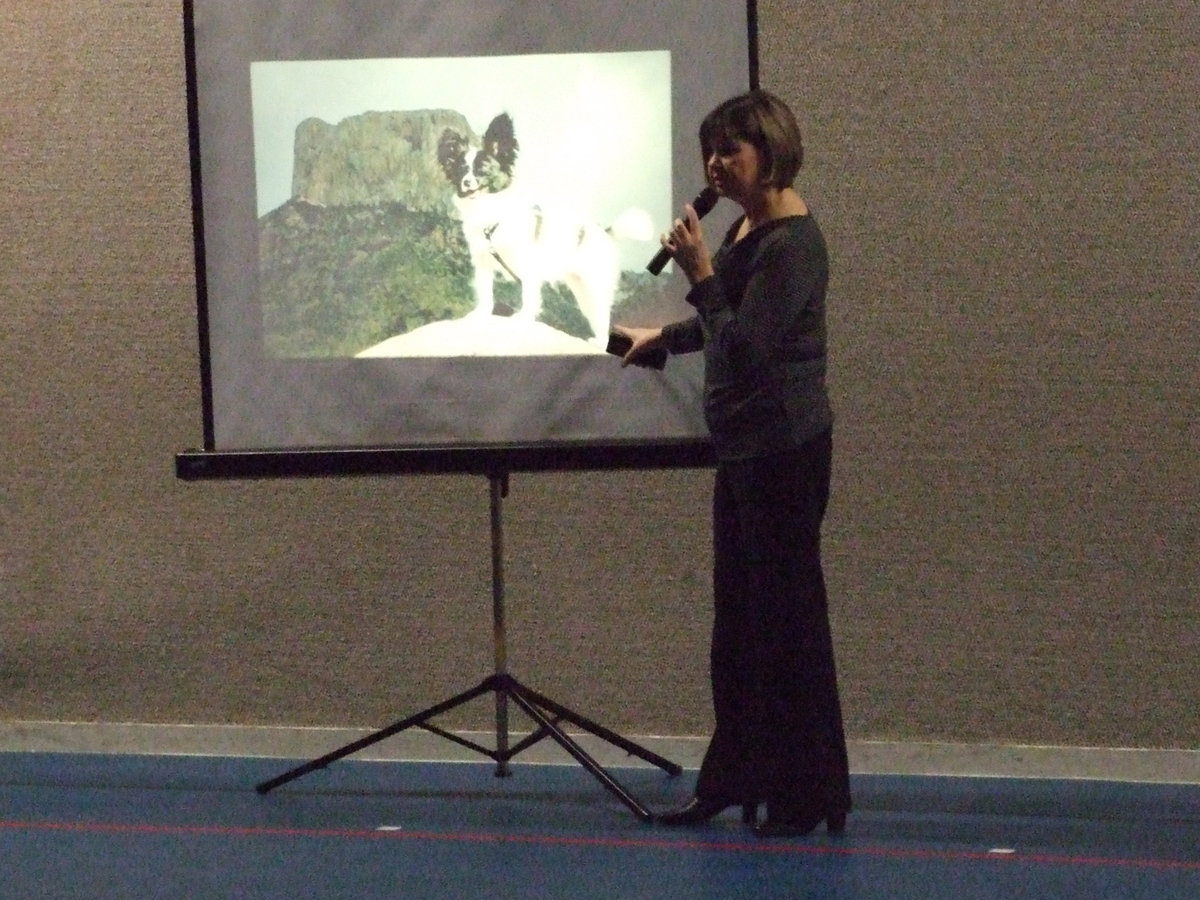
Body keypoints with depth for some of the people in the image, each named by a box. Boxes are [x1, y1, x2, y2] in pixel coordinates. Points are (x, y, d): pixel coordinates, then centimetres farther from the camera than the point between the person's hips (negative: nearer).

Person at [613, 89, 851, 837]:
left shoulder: (793, 244, -17)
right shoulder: (745, 228, 11)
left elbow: (746, 346, -22)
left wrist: (701, 274, -17)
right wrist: (663, 337, 36)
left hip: (784, 448, -10)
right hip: (743, 446, 10)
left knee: (788, 616, -2)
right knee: (738, 619, 13)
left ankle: (811, 795, 6)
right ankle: (733, 780, 21)